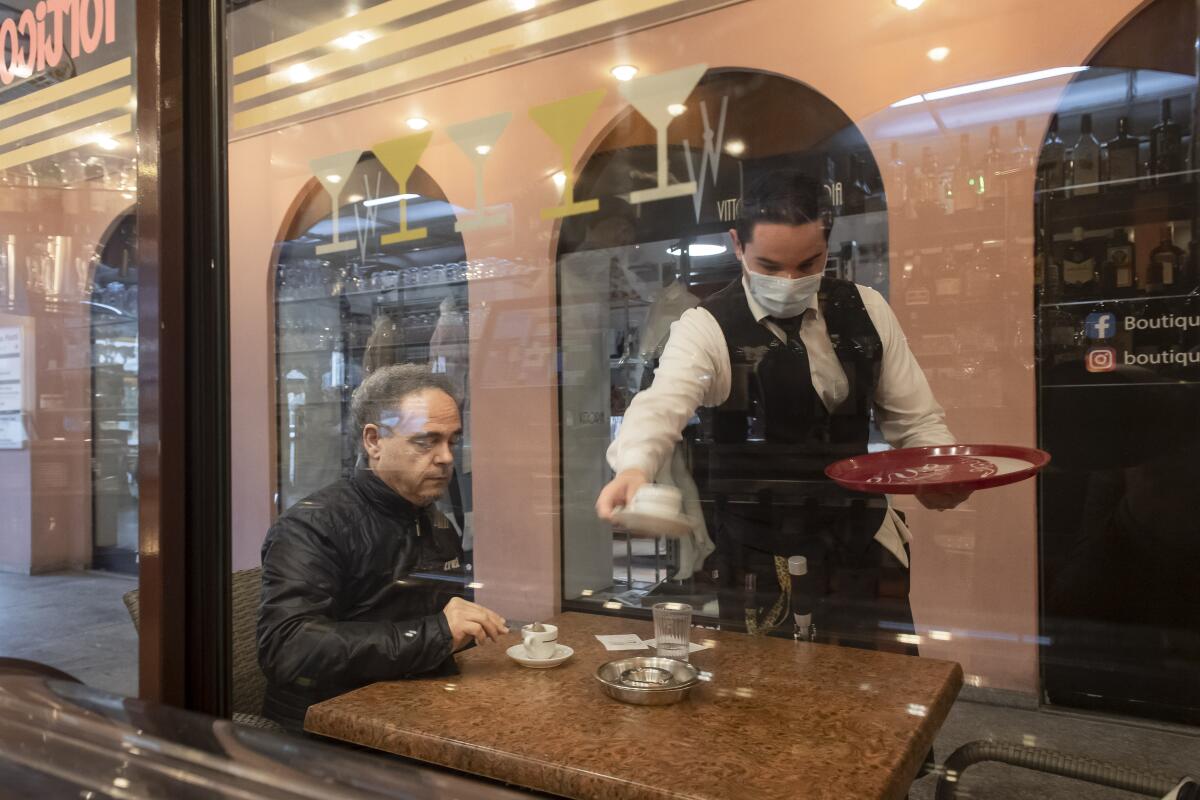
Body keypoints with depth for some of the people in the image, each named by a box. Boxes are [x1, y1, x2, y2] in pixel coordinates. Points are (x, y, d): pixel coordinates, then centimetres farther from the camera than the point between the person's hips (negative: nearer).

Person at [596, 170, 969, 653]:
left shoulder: (866, 311, 1)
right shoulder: (707, 328, -13)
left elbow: (916, 418, 6)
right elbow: (662, 405, -30)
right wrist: (634, 468, -51)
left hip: (862, 540, 4)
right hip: (759, 553, -4)